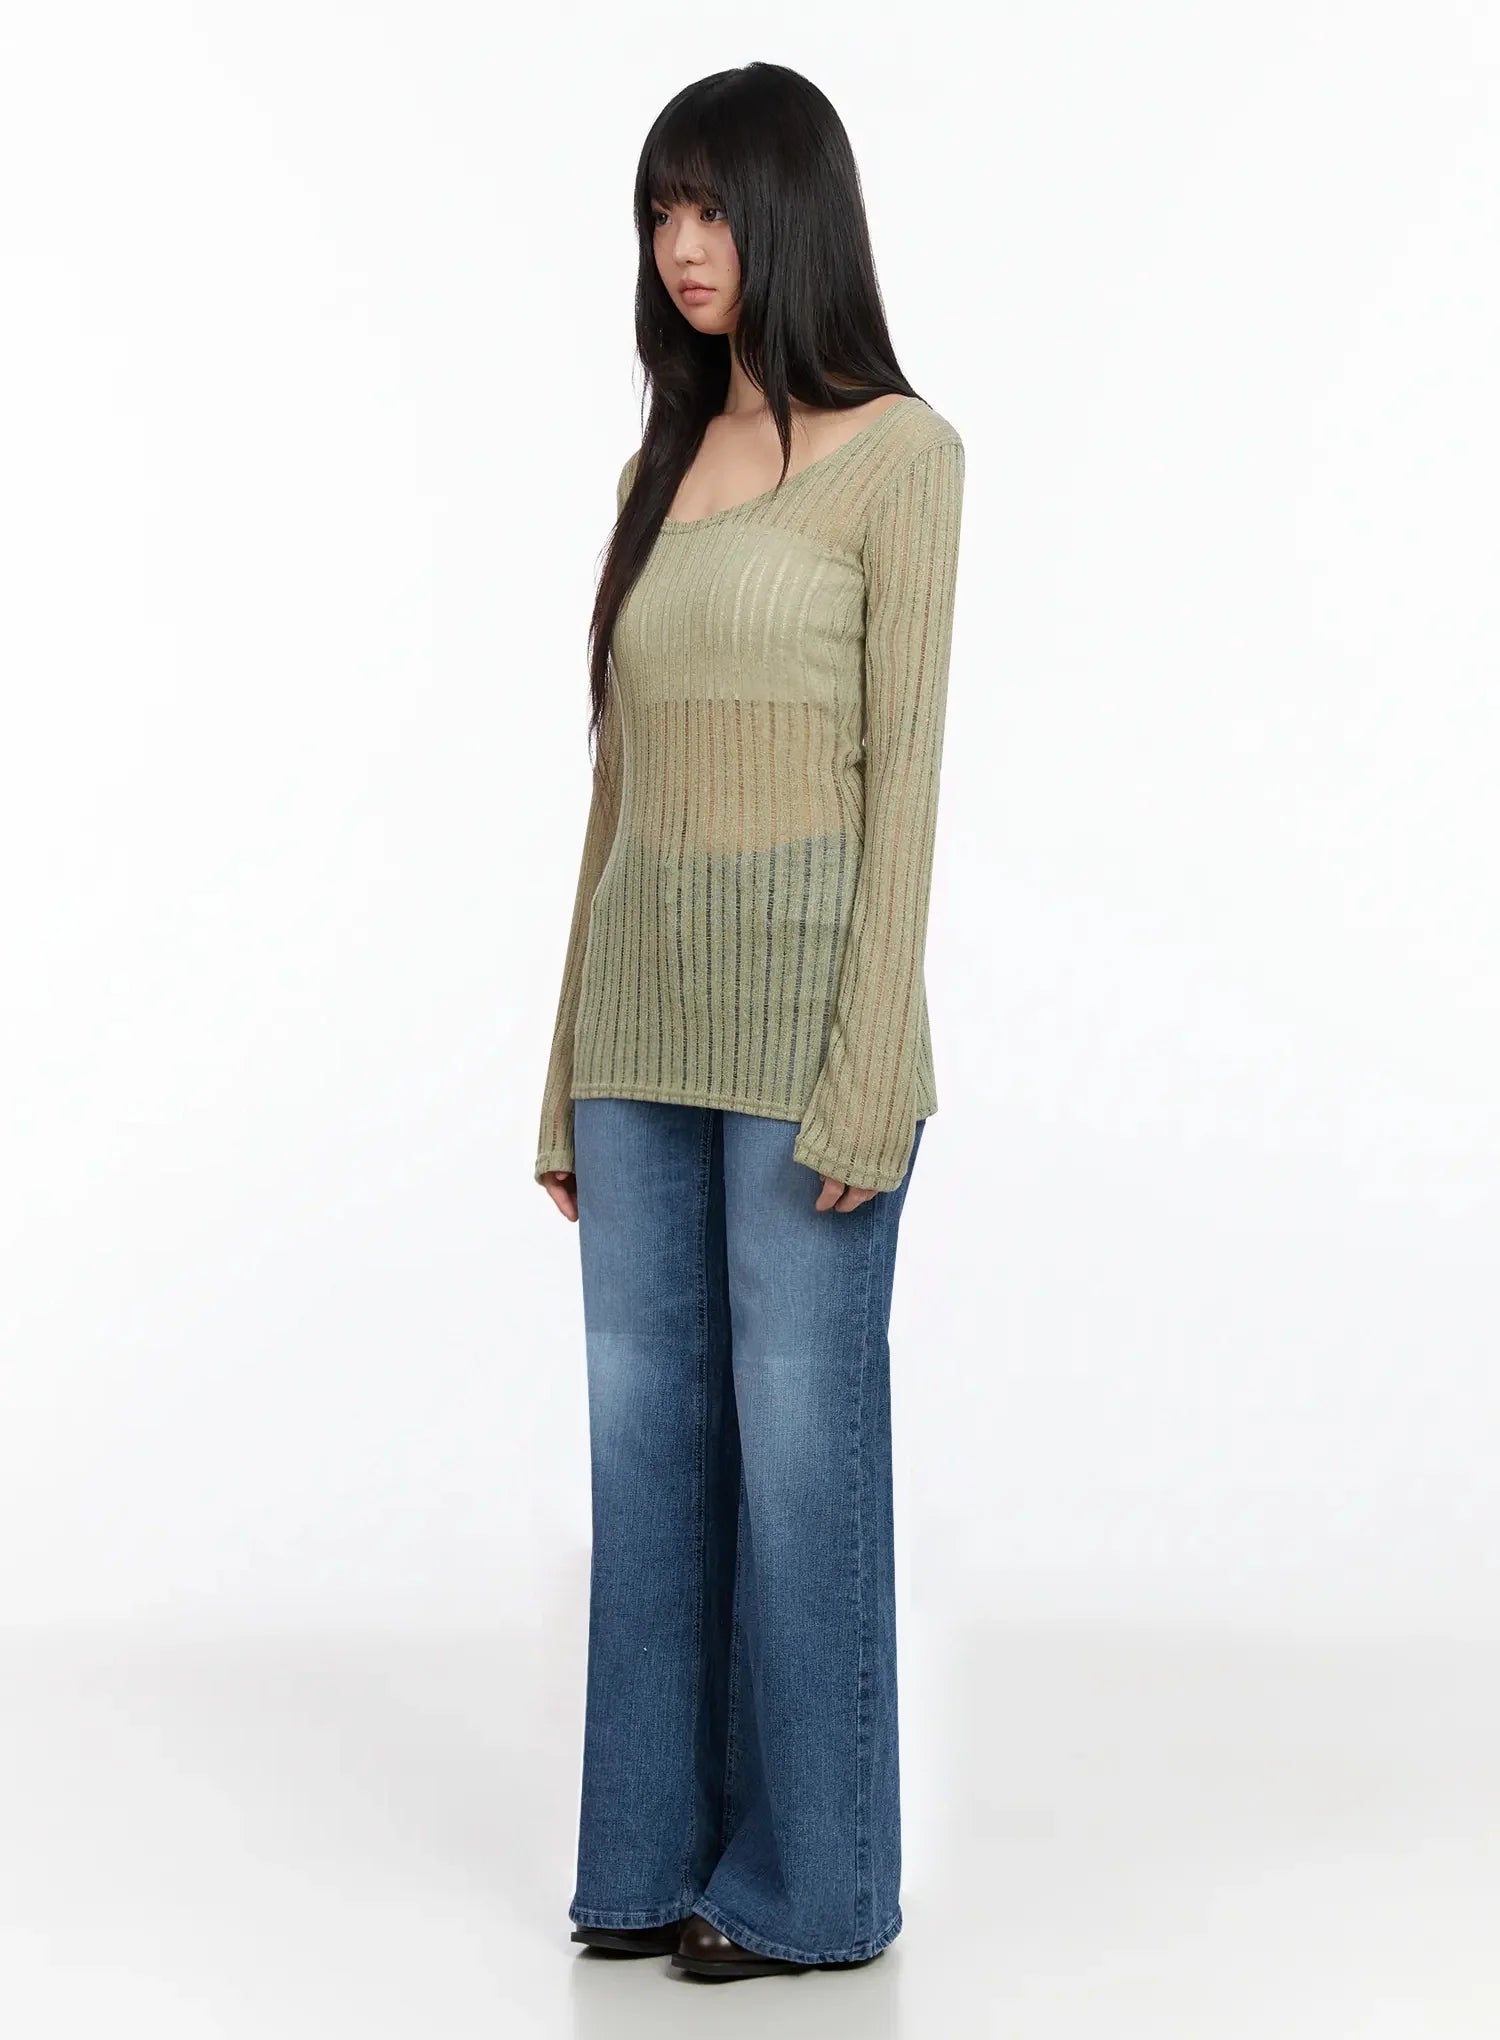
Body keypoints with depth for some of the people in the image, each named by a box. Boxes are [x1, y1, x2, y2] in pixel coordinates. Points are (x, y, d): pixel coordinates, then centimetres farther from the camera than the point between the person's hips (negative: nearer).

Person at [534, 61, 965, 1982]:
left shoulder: (898, 453, -6)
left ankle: (811, 1879, 14)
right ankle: (661, 1854, 21)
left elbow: (903, 768, -11)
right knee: (649, 1438, 9)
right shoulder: (663, 464, 14)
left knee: (799, 1441, 0)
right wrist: (571, 1069, 12)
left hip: (805, 999, -7)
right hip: (645, 1010, 7)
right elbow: (621, 775, 14)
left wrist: (868, 1079, -17)